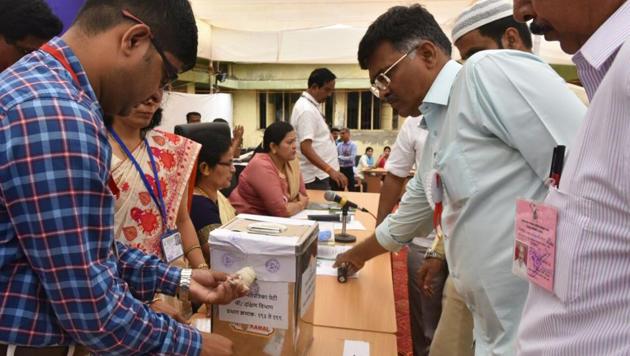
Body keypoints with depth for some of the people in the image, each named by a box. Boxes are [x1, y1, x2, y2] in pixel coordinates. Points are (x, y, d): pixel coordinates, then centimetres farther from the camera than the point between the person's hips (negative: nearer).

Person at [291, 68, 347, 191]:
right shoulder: (306, 109, -18)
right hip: (316, 178, -10)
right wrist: (330, 170, -33)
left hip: (321, 174, 10)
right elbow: (305, 148, -26)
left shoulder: (311, 106, 13)